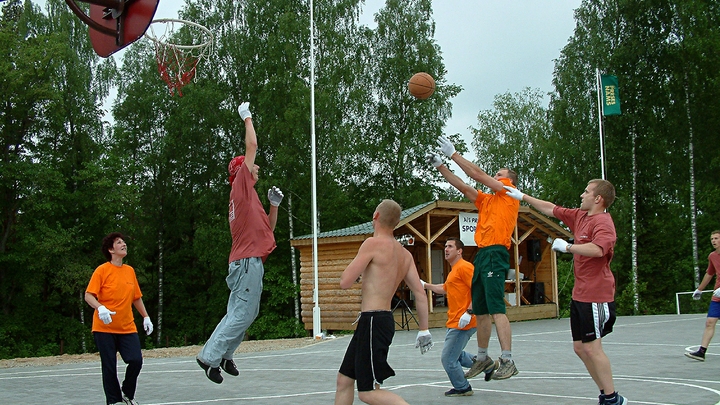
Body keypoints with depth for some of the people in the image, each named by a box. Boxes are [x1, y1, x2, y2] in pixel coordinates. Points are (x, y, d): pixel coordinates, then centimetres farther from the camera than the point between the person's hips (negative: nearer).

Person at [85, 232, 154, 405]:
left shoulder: (130, 271, 10)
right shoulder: (102, 270, -6)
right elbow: (88, 295, -10)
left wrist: (146, 317, 15)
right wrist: (100, 308, -27)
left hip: (127, 328, 4)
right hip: (104, 328, -4)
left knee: (136, 361, -10)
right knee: (109, 367, 1)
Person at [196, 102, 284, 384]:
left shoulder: (246, 196, 23)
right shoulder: (241, 185, -2)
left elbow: (267, 227, 28)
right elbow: (252, 145, -4)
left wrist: (274, 206, 15)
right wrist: (247, 118, 8)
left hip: (248, 261, 10)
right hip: (248, 261, -10)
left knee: (243, 312, 12)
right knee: (243, 313, -9)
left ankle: (223, 355, 16)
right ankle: (211, 356, -7)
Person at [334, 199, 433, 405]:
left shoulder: (373, 243, -13)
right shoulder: (405, 254, 11)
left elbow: (345, 282, -14)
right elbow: (420, 293, 9)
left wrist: (355, 266, 7)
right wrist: (423, 329, 14)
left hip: (373, 321, -9)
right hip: (384, 319, 9)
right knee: (344, 379, 17)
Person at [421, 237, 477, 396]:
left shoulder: (464, 267, -12)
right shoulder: (454, 270, 19)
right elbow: (445, 289, 36)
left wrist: (468, 312, -26)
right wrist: (426, 285, 33)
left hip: (462, 323, -10)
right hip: (454, 322, 10)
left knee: (448, 359, -3)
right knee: (456, 355, 19)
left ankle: (462, 388, 14)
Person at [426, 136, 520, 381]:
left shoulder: (509, 193, 3)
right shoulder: (486, 200, 24)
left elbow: (477, 174, -1)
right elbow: (463, 186, 23)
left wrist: (453, 154, 2)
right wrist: (440, 166, 17)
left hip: (495, 253, -9)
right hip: (482, 255, 9)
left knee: (496, 309, -17)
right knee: (481, 312, 11)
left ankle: (507, 361, -19)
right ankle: (482, 358, 20)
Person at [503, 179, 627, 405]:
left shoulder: (603, 222, -15)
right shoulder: (579, 216, 12)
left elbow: (597, 249, -34)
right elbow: (551, 209, 23)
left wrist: (567, 247, -24)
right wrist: (523, 197, 25)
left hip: (596, 297, -9)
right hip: (580, 295, 10)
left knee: (591, 347, -8)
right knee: (580, 347, 11)